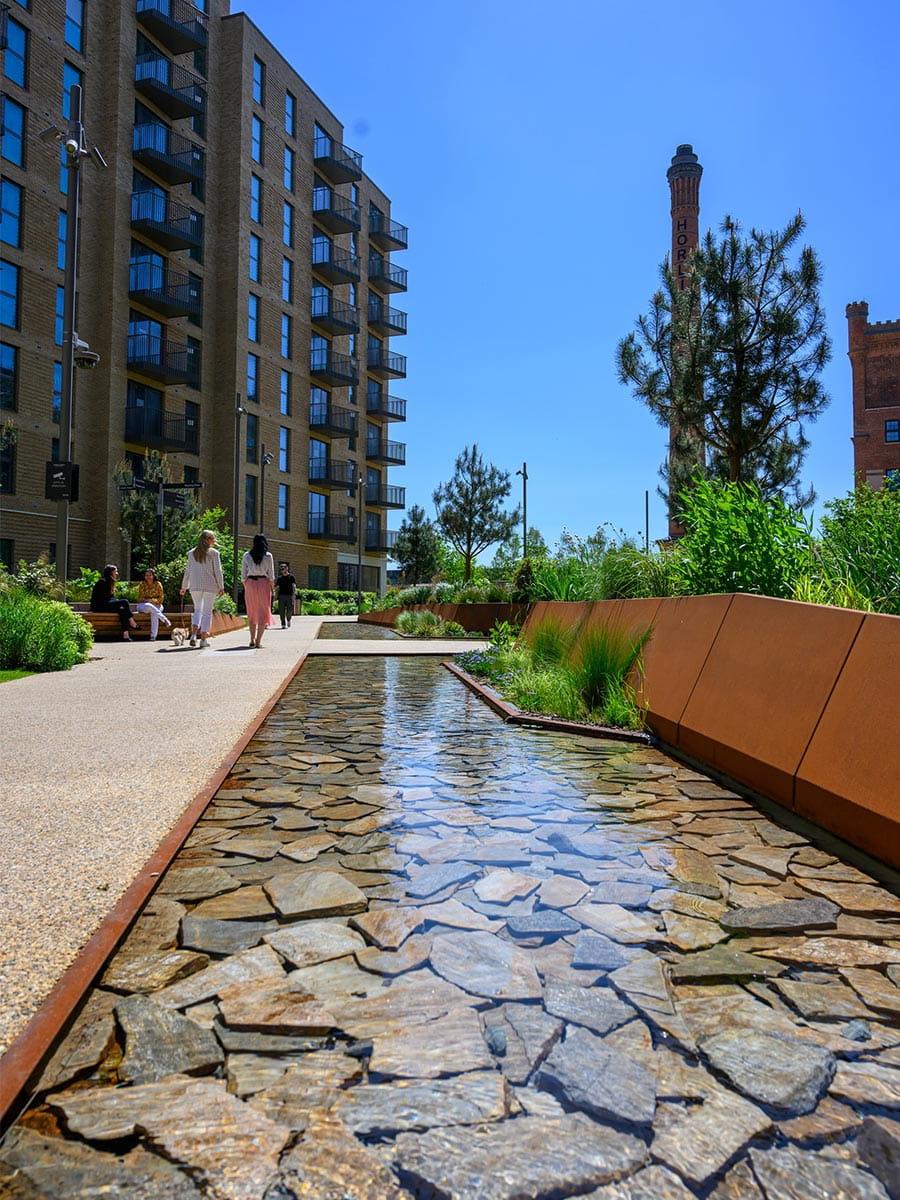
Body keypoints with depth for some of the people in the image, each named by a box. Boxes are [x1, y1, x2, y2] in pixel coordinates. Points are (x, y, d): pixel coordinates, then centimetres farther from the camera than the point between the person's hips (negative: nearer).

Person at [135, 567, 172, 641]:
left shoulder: (158, 584, 1)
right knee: (148, 606, -38)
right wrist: (147, 601, -20)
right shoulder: (142, 584, 0)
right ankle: (165, 619, -31)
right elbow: (140, 598, -2)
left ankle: (153, 636, -40)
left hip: (156, 605, 0)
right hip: (143, 605, 0)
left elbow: (161, 599, 0)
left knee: (153, 614, -35)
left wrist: (152, 600, -17)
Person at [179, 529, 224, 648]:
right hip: (210, 586, -3)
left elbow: (187, 571, 9)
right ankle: (204, 639, 5)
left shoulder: (192, 553, 7)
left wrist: (184, 587, 16)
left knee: (197, 610, 16)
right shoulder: (214, 553, -4)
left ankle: (193, 634, -4)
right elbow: (217, 571, -6)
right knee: (207, 611, 5)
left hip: (195, 586, 3)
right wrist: (221, 587, -1)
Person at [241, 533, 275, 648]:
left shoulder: (246, 556, 4)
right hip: (264, 583, -2)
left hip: (250, 584, 2)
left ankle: (252, 640, 10)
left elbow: (243, 576, 4)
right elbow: (271, 575, -3)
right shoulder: (268, 556, -2)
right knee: (263, 613, 4)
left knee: (252, 613, 14)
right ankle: (258, 641, -1)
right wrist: (272, 589, 7)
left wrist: (246, 587, 15)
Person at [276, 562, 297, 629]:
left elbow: (294, 586, -4)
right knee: (281, 610, -4)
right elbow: (278, 587, 17)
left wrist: (294, 593, -18)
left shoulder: (291, 576, 5)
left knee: (290, 610, -6)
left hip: (289, 596, -3)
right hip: (281, 596, 3)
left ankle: (288, 619, 24)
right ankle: (283, 624, 3)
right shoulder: (279, 577, 14)